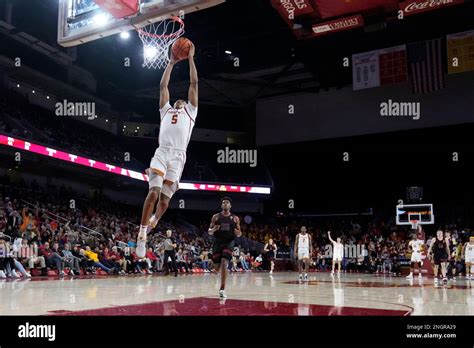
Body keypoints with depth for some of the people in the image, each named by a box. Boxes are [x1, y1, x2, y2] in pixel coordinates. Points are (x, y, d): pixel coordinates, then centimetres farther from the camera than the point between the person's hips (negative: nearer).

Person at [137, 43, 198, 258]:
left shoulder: (190, 111, 24)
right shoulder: (166, 110, 28)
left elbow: (194, 83, 21)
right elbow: (163, 86, 28)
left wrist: (190, 59, 24)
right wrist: (172, 62, 33)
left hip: (178, 157, -1)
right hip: (161, 153, 1)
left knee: (165, 200, -2)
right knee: (153, 193, -17)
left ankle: (154, 219, 30)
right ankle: (142, 233, -8)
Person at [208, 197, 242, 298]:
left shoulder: (235, 218, 6)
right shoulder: (216, 217, 6)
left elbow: (239, 233, 11)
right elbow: (209, 232, 6)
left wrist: (238, 233, -13)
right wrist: (214, 229, -17)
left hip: (229, 242, -1)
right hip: (218, 242, 1)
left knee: (224, 263, -20)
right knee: (217, 267, 3)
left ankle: (222, 289, -15)